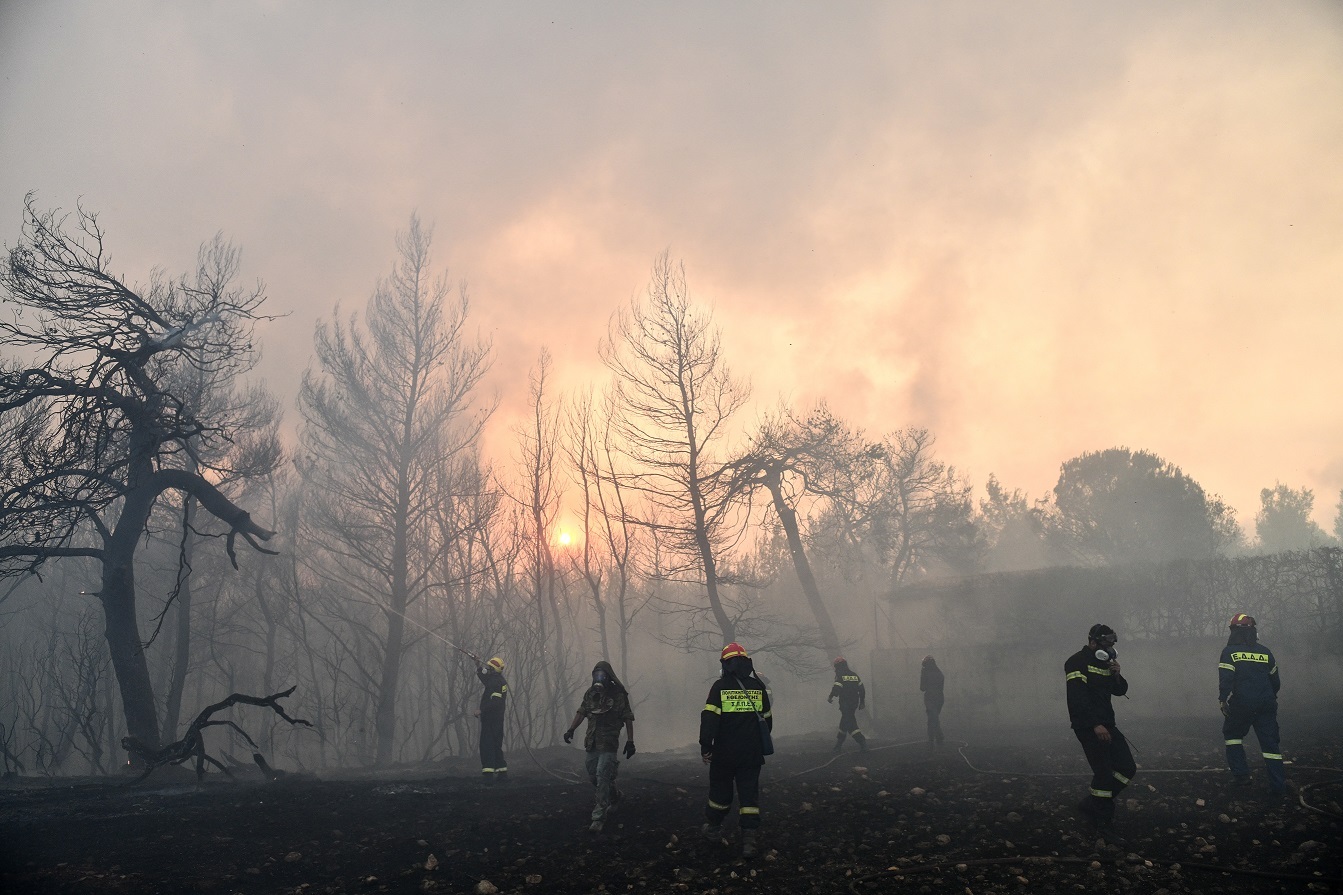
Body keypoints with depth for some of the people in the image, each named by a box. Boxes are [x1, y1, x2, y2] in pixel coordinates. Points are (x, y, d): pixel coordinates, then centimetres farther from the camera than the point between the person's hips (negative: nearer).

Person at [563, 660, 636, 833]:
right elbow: (581, 712, 13)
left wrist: (630, 741, -7)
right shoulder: (591, 693, 7)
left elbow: (628, 719, -4)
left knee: (602, 777, -13)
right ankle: (614, 796, 41)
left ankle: (599, 817, -9)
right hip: (592, 742, 6)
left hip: (609, 743, -6)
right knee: (593, 776, 14)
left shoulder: (619, 695, -7)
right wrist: (571, 730, 1)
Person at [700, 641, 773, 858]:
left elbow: (709, 718, -15)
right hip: (752, 754, 2)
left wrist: (705, 747, -10)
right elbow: (767, 719, 12)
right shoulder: (758, 686, 3)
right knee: (749, 794, 3)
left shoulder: (720, 686, -8)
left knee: (720, 790, 16)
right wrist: (762, 746, 23)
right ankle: (748, 840, -5)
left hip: (724, 753, -2)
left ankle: (714, 827, 33)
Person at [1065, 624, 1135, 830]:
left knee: (1127, 768, 6)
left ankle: (1091, 804, 15)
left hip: (1106, 724, 9)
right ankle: (1102, 818, 8)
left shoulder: (1105, 662, 15)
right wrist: (1096, 725, -25)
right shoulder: (1077, 662, -13)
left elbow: (1120, 691, 18)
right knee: (1103, 772, -10)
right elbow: (1078, 697, -21)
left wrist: (1117, 675, -4)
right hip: (1088, 726, -9)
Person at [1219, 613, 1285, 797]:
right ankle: (1277, 785, 0)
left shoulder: (1229, 651, -4)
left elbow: (1225, 679, -14)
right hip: (1266, 705, 3)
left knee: (1233, 734, 17)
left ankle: (1240, 774, 8)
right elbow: (1275, 680, 19)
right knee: (1270, 742, 5)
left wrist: (1223, 700, -10)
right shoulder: (1265, 652, 10)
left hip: (1240, 704, -3)